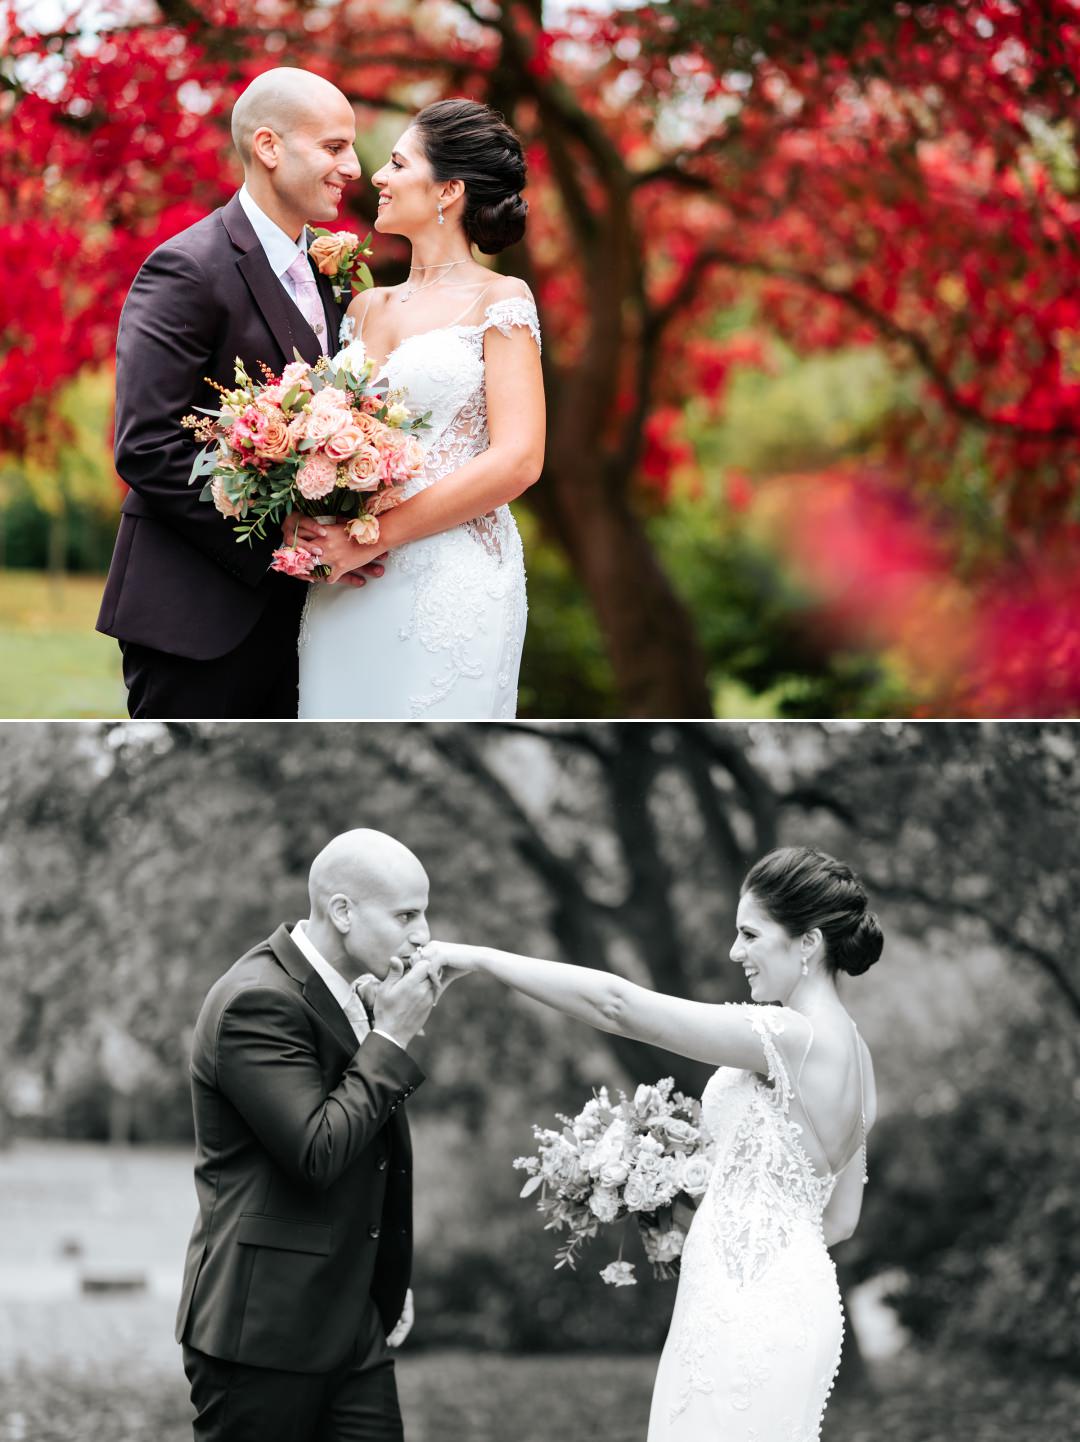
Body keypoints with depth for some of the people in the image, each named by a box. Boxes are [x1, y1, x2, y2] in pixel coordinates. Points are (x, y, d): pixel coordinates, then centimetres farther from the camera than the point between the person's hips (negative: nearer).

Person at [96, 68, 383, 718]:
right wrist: (280, 537, -21)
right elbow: (147, 447, -19)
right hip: (197, 617, -8)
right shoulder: (188, 270, -12)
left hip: (286, 607, 8)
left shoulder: (318, 269, 15)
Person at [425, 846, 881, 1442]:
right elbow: (840, 1219, 17)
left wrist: (477, 957, -14)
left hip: (749, 1313, -9)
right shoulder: (853, 1053, 11)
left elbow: (615, 1003, -19)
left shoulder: (791, 1036, -18)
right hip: (798, 1298, 9)